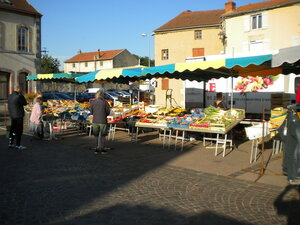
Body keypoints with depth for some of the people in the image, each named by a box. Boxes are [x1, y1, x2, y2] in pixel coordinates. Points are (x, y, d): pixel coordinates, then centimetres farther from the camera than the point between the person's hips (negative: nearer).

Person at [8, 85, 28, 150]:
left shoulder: (10, 96, 7)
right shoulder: (19, 96, -18)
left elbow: (9, 106, 13)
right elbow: (25, 103, -6)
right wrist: (21, 94, -3)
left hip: (12, 115, 8)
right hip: (18, 116, -8)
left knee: (12, 129, 17)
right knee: (19, 130, -1)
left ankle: (10, 143, 24)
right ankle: (18, 145, 2)